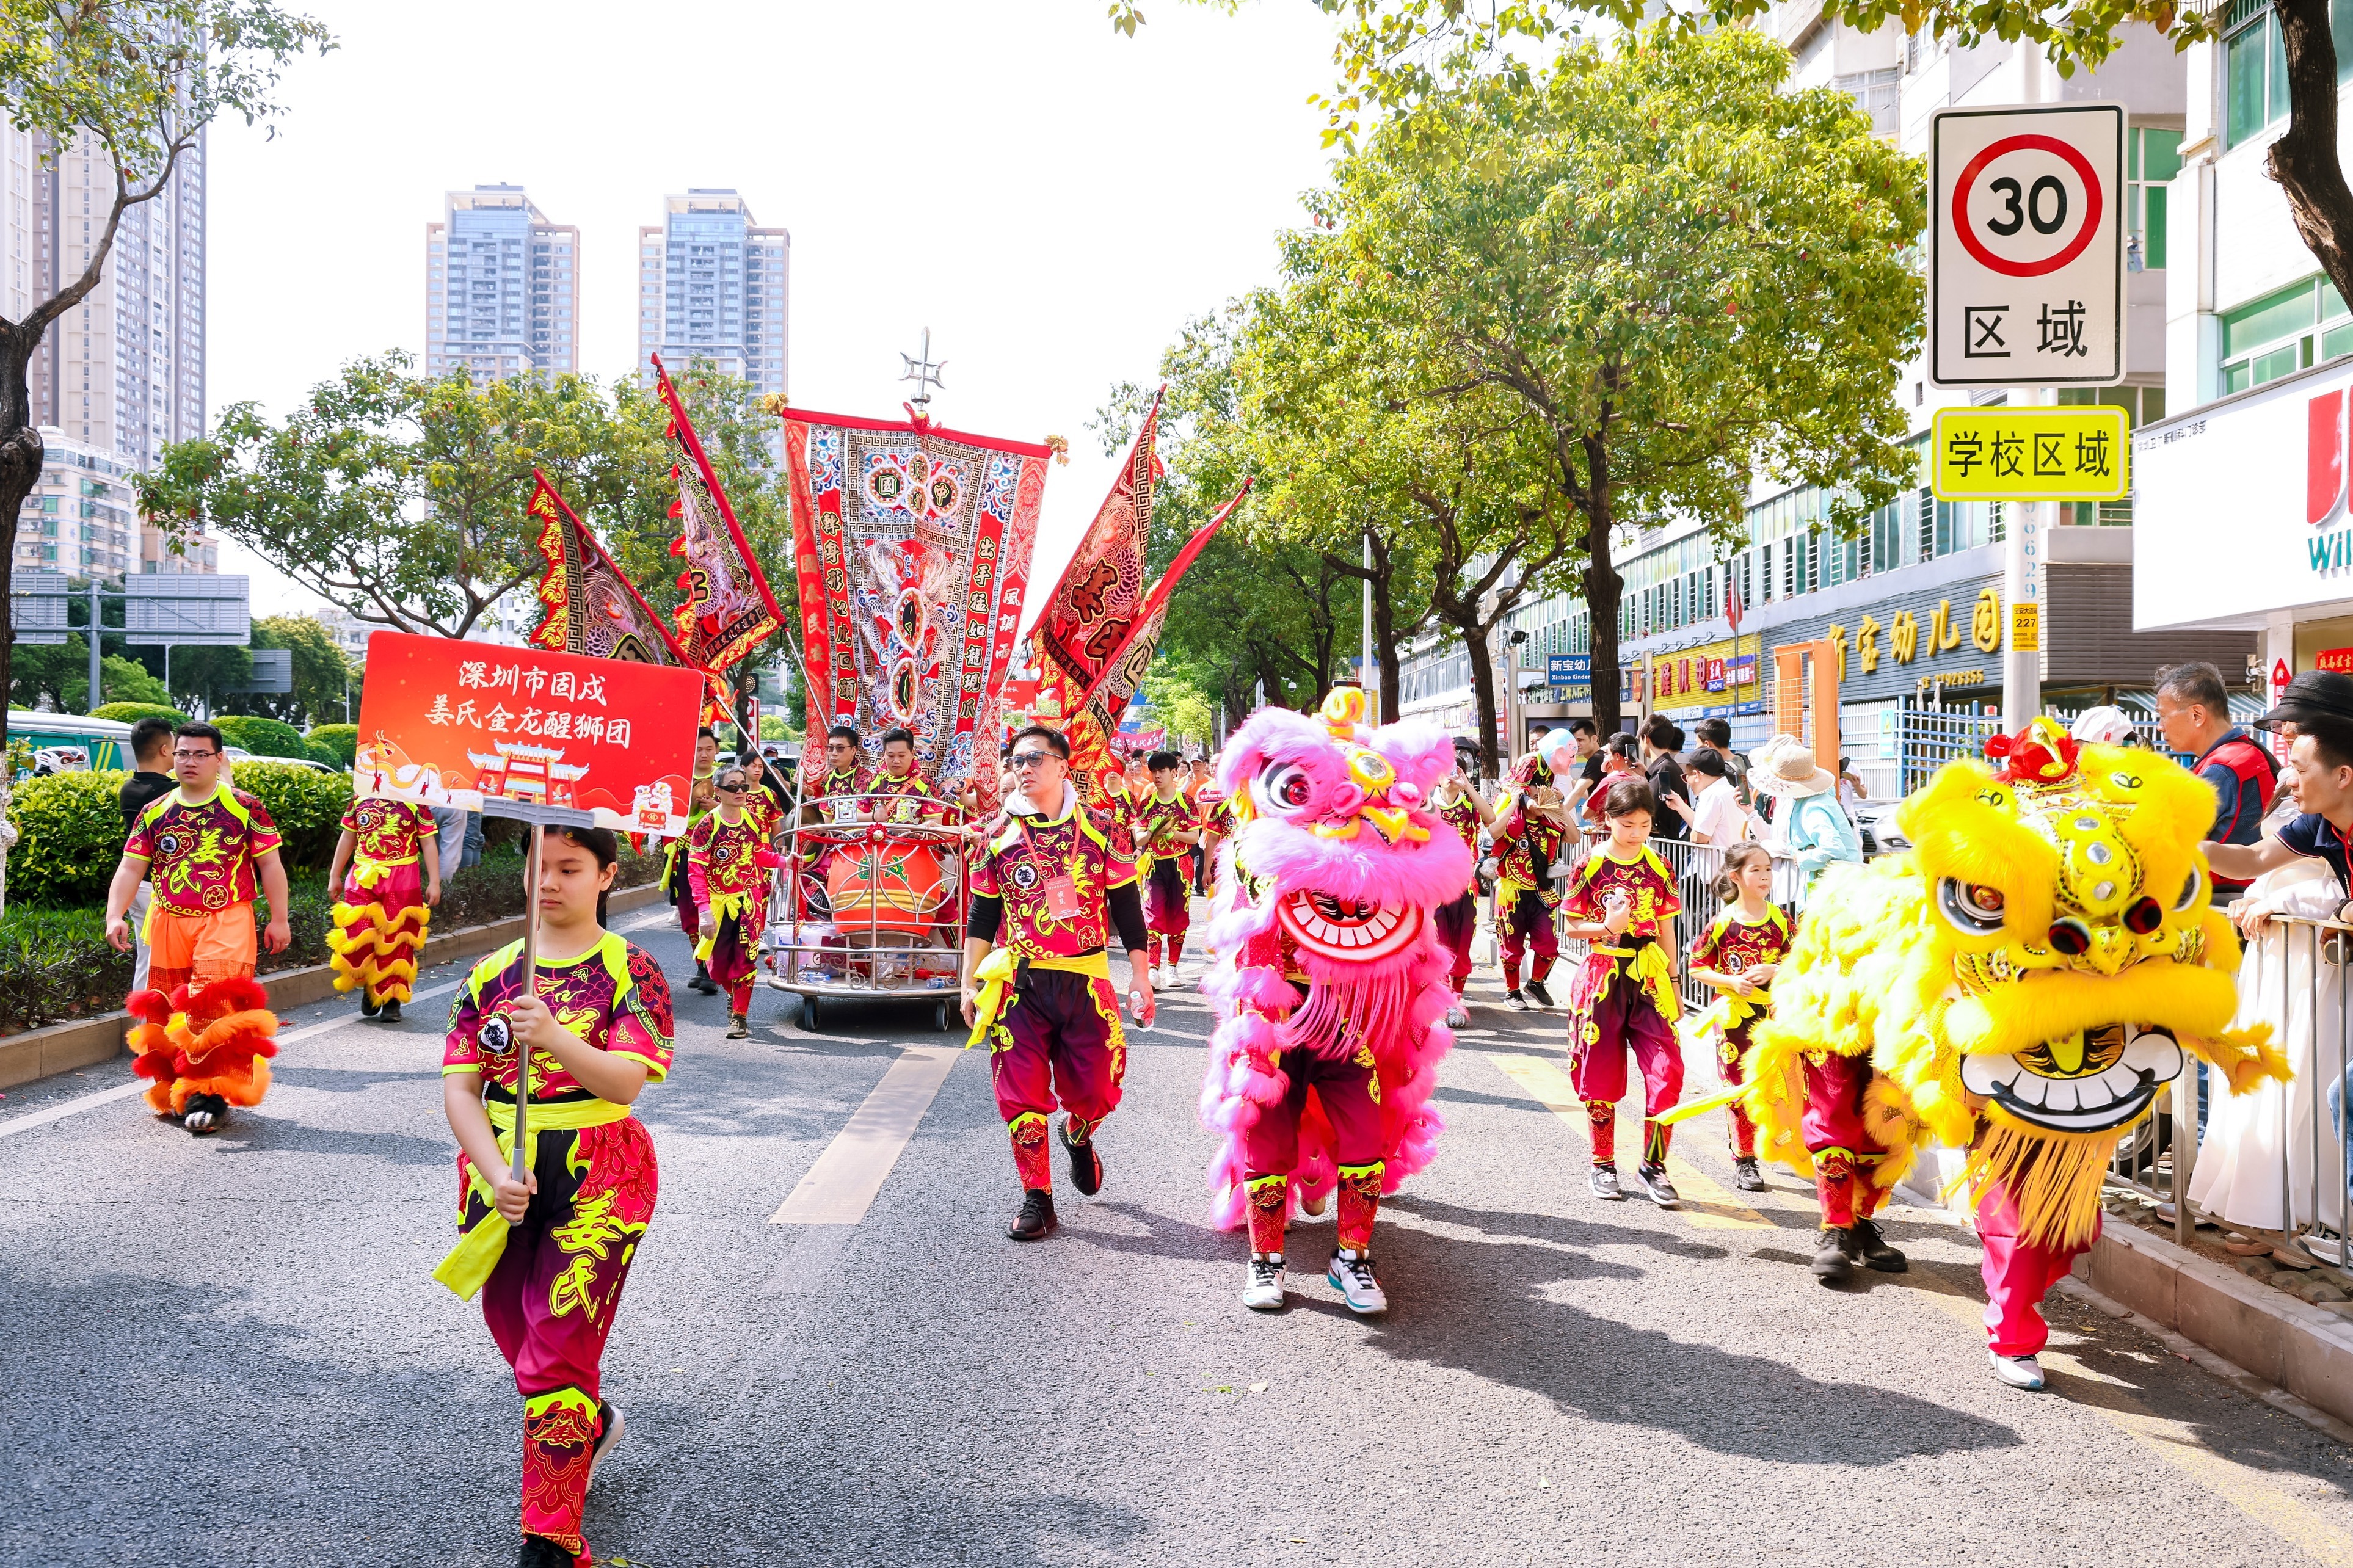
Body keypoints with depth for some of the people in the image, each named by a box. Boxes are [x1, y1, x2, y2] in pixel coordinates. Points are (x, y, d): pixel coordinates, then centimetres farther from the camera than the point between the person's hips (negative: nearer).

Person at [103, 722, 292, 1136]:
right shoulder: (154, 813, 10)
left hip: (227, 922, -4)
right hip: (168, 923, 4)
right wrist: (115, 916, -9)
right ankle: (171, 1091, 23)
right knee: (168, 1011, 9)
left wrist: (279, 920, 2)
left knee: (215, 1008, -15)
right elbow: (130, 869, 6)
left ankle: (211, 1094, -10)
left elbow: (270, 866, 4)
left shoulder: (245, 808, 1)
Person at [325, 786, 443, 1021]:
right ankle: (369, 986, 22)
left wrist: (434, 882, -3)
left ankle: (391, 1000, 12)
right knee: (357, 939, -6)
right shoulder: (360, 801, 9)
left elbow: (428, 844, 2)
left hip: (402, 880, -2)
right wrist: (334, 876, 19)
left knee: (396, 941, 1)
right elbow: (347, 838, 18)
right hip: (363, 877, 2)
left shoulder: (416, 804, 1)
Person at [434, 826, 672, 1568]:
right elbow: (459, 1088, 0)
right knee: (519, 1344, 17)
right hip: (501, 1180, 5)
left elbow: (627, 1081, -18)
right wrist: (496, 1175, -15)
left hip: (597, 1181, -5)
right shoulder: (490, 975, 6)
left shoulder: (631, 971, -6)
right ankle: (596, 1424, 49)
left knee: (557, 1359, -7)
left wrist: (554, 1037, -36)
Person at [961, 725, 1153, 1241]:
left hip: (1085, 981, -1)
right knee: (1021, 1095, -1)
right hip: (1018, 984, 1)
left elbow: (1127, 910, 4)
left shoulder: (1102, 831, 1)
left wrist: (1140, 981, 2)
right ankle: (1037, 1199, 11)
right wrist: (970, 984, 7)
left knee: (1097, 1090, 3)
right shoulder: (999, 837, 5)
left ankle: (1078, 1135, 38)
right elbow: (982, 917, 11)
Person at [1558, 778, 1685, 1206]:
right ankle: (1603, 1164, 20)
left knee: (1668, 1071, -9)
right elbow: (1572, 926, 0)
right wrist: (1606, 927, -19)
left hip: (1649, 978, 2)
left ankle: (1653, 1165, 5)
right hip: (1603, 975, -2)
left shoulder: (1658, 868, 6)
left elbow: (1666, 929, 12)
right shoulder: (1590, 866, -3)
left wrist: (1673, 983, 12)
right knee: (1601, 1075, 4)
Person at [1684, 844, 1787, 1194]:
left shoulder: (1780, 920, 2)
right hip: (1733, 1013, -2)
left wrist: (1773, 970, -14)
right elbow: (1698, 968, -1)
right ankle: (1744, 1161, 11)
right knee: (1738, 1087, 2)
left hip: (1773, 1011, 2)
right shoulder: (1722, 923, -5)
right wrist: (1732, 981, -15)